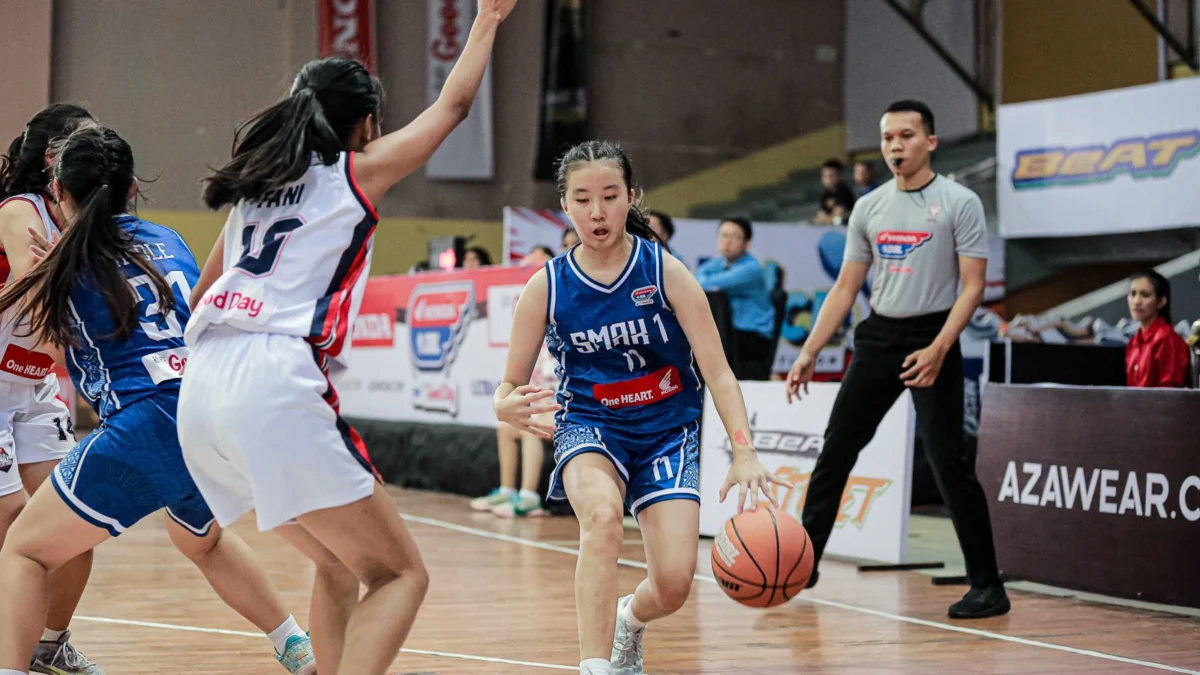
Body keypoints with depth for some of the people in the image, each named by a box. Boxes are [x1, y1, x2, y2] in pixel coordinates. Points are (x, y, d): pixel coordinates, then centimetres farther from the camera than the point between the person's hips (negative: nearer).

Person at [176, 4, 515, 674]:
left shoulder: (257, 183, 24)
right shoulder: (358, 172, 7)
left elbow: (198, 298, 31)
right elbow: (454, 104, 17)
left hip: (203, 389, 8)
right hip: (278, 385, -8)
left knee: (342, 558, 24)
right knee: (401, 574, -3)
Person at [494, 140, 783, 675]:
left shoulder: (666, 271, -13)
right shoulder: (546, 288, -10)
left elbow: (718, 373, -14)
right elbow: (510, 385, -3)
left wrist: (745, 453, -28)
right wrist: (508, 407, -28)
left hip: (666, 430, 1)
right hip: (589, 427, -1)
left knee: (674, 584, -13)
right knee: (603, 516, -36)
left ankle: (630, 620, 27)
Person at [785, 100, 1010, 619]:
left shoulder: (959, 203, -6)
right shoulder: (868, 207, 9)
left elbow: (972, 285, -10)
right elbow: (845, 288, 12)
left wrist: (938, 349, -21)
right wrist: (809, 352, 4)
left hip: (932, 338, -5)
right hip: (878, 337, 5)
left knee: (948, 461, -9)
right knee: (836, 449, 6)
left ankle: (987, 586, -2)